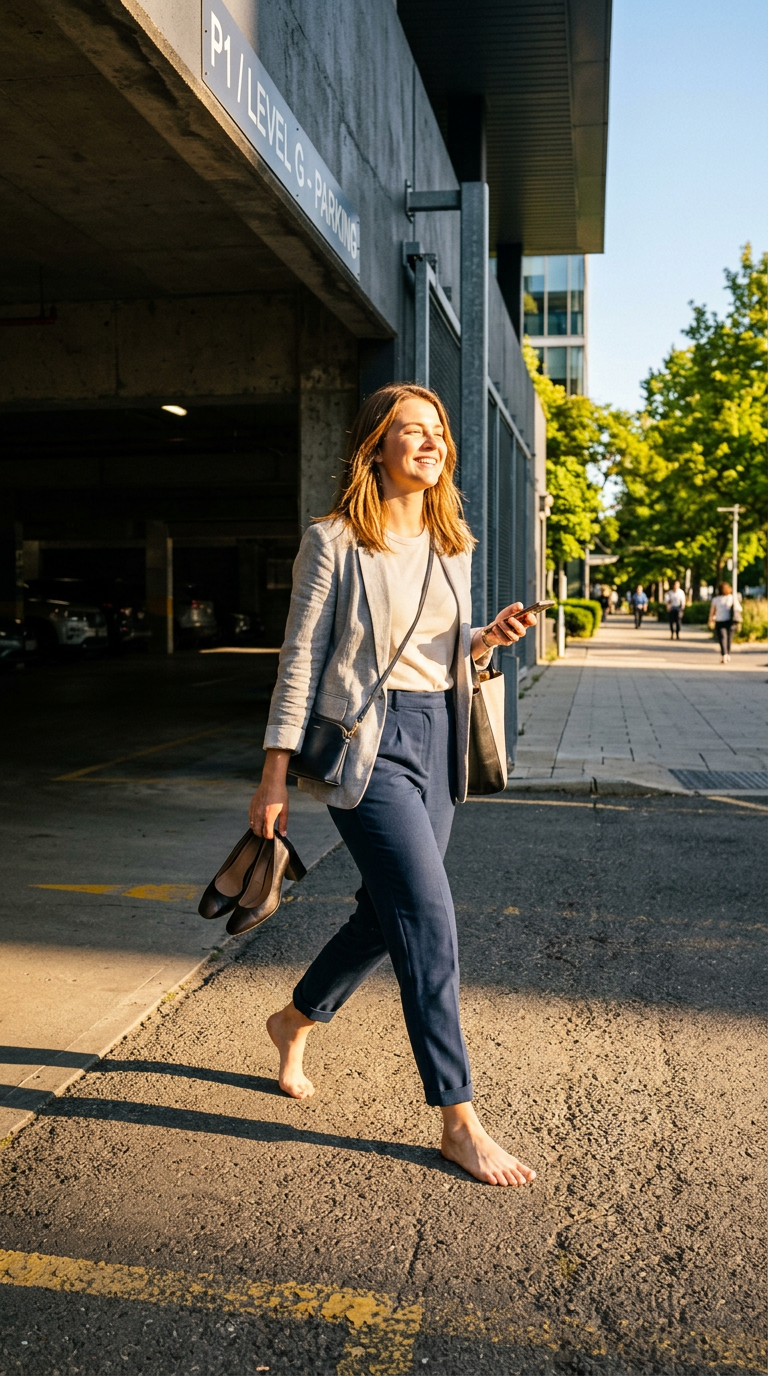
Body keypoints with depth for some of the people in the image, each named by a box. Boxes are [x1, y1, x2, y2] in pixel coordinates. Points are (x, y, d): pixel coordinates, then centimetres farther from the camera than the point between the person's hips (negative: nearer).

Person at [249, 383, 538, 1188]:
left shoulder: (452, 545, 12)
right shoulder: (335, 542, -6)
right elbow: (300, 662, -6)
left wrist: (489, 637, -4)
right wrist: (275, 779, -9)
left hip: (436, 739, 7)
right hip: (366, 742, -7)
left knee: (388, 913, 14)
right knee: (429, 919, -10)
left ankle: (294, 1021, 41)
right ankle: (458, 1123, 3)